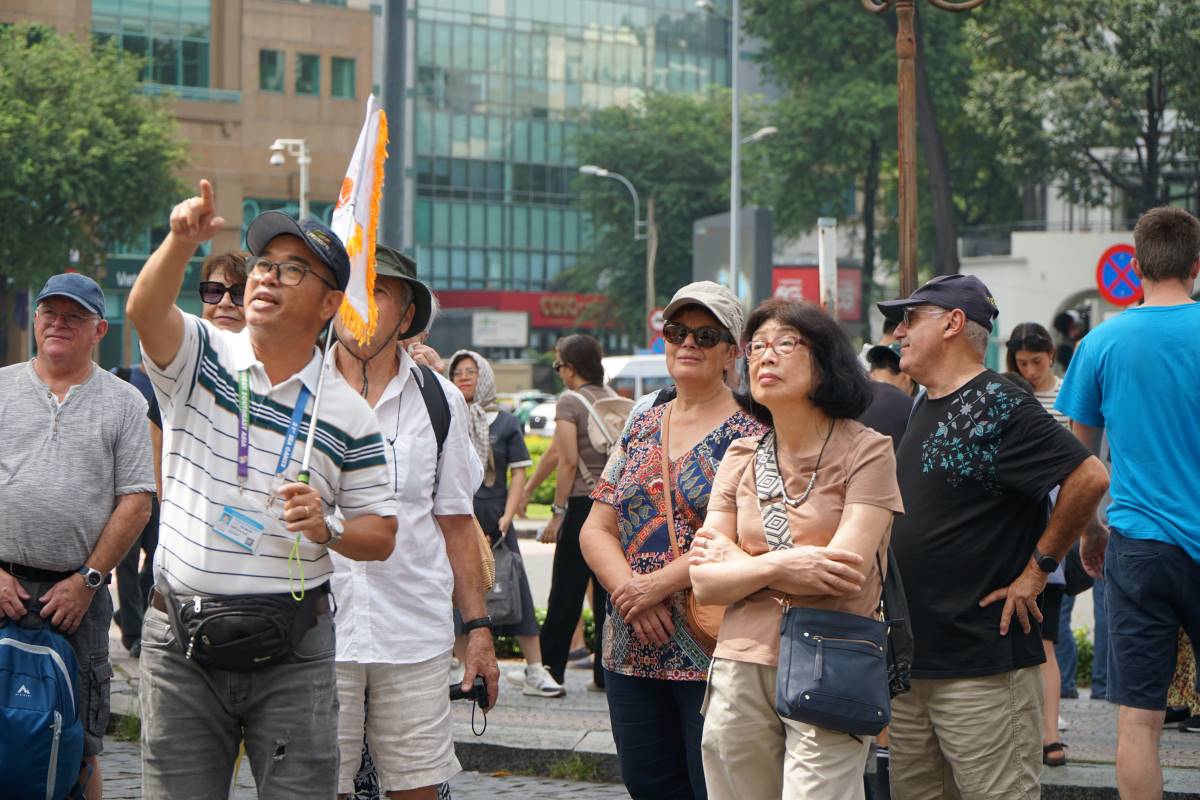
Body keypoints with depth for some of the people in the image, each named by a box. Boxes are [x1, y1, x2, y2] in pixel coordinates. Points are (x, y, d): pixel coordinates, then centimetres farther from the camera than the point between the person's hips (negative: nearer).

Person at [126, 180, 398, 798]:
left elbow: (381, 537, 7)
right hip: (179, 635, 0)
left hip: (291, 652, 0)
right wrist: (180, 243, -38)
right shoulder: (200, 357, 3)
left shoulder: (348, 416, 4)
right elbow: (144, 311, -19)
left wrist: (327, 527, -15)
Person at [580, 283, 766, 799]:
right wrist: (628, 591, -9)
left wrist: (659, 584, -17)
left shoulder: (752, 432, -4)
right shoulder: (639, 429, 15)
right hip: (631, 653, 6)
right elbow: (596, 530, 10)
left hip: (712, 654, -6)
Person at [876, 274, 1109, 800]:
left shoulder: (997, 407, -13)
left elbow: (1089, 478, -22)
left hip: (984, 664, -9)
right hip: (908, 659, 9)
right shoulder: (921, 408, 15)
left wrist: (1038, 568, -16)